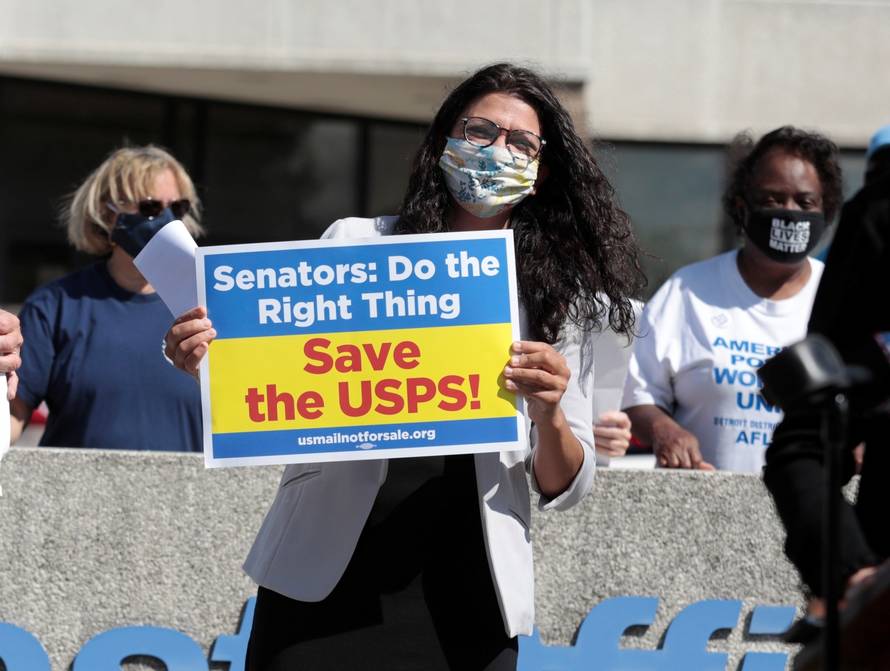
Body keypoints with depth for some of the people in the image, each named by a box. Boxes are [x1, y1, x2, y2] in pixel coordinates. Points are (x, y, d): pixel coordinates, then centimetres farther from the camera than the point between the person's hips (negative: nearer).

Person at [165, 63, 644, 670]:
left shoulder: (561, 298, 7)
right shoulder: (356, 244, 6)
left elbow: (566, 488, 6)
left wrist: (549, 416, -15)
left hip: (465, 597, 1)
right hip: (326, 576, 0)